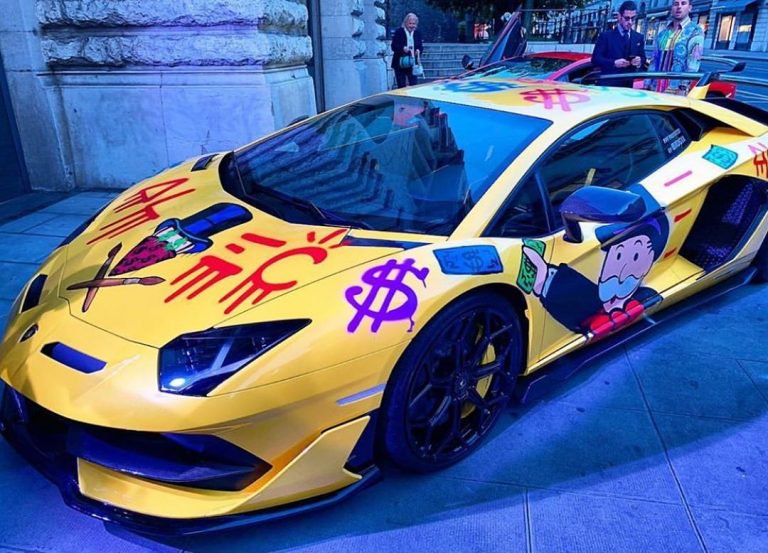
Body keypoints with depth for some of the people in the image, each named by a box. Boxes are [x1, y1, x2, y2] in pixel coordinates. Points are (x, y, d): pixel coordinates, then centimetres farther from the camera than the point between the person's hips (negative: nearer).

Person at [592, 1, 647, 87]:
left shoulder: (639, 38, 15)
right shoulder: (606, 36, 4)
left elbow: (643, 59, 16)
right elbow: (595, 59, -4)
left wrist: (640, 62, -9)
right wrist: (614, 63, -19)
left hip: (628, 85, 3)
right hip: (608, 84, -3)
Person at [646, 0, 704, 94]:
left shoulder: (696, 31, -1)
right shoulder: (662, 33, 17)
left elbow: (693, 62, -11)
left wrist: (683, 87, -21)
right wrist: (647, 84, 8)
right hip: (655, 89, 5)